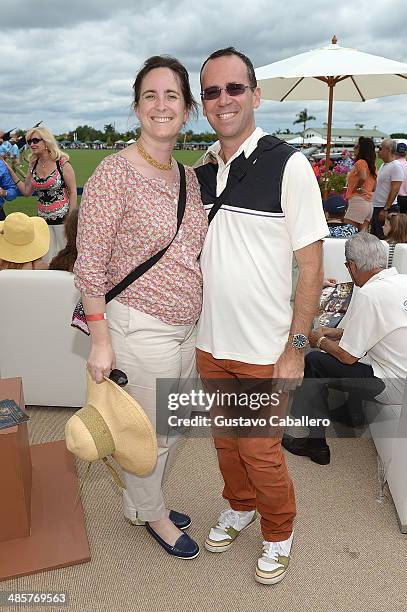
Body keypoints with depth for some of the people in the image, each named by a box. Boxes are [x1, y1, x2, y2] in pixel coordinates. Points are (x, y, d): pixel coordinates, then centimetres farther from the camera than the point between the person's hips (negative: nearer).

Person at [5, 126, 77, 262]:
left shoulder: (62, 163, -9)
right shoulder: (33, 165, 7)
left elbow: (73, 192, -8)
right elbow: (27, 191, 12)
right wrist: (10, 171, 6)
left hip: (62, 219, -5)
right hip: (43, 220, 5)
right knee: (45, 261, 9)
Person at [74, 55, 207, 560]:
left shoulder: (188, 176, 7)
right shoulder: (114, 173, -15)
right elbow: (89, 264, -15)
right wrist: (100, 340, -16)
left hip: (188, 328, 7)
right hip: (141, 329, -7)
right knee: (149, 433, 11)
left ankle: (144, 500, 47)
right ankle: (149, 513, 40)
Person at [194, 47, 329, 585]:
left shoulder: (288, 165, -13)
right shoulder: (199, 172, 4)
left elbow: (311, 267, -13)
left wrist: (296, 350, -16)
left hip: (264, 349, -5)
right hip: (210, 343, 5)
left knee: (260, 451, 9)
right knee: (225, 439, 21)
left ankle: (278, 534, 37)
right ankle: (239, 506, 49)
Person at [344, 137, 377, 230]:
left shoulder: (360, 162, -6)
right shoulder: (372, 165, 17)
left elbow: (363, 177, -25)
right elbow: (374, 187, 18)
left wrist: (356, 188, -10)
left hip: (358, 201, -9)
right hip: (369, 203, 9)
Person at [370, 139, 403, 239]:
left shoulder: (396, 166, -14)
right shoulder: (383, 165, 14)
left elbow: (395, 190, -20)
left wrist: (385, 209, -23)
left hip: (386, 209, -9)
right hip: (375, 207, 9)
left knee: (383, 238, -5)